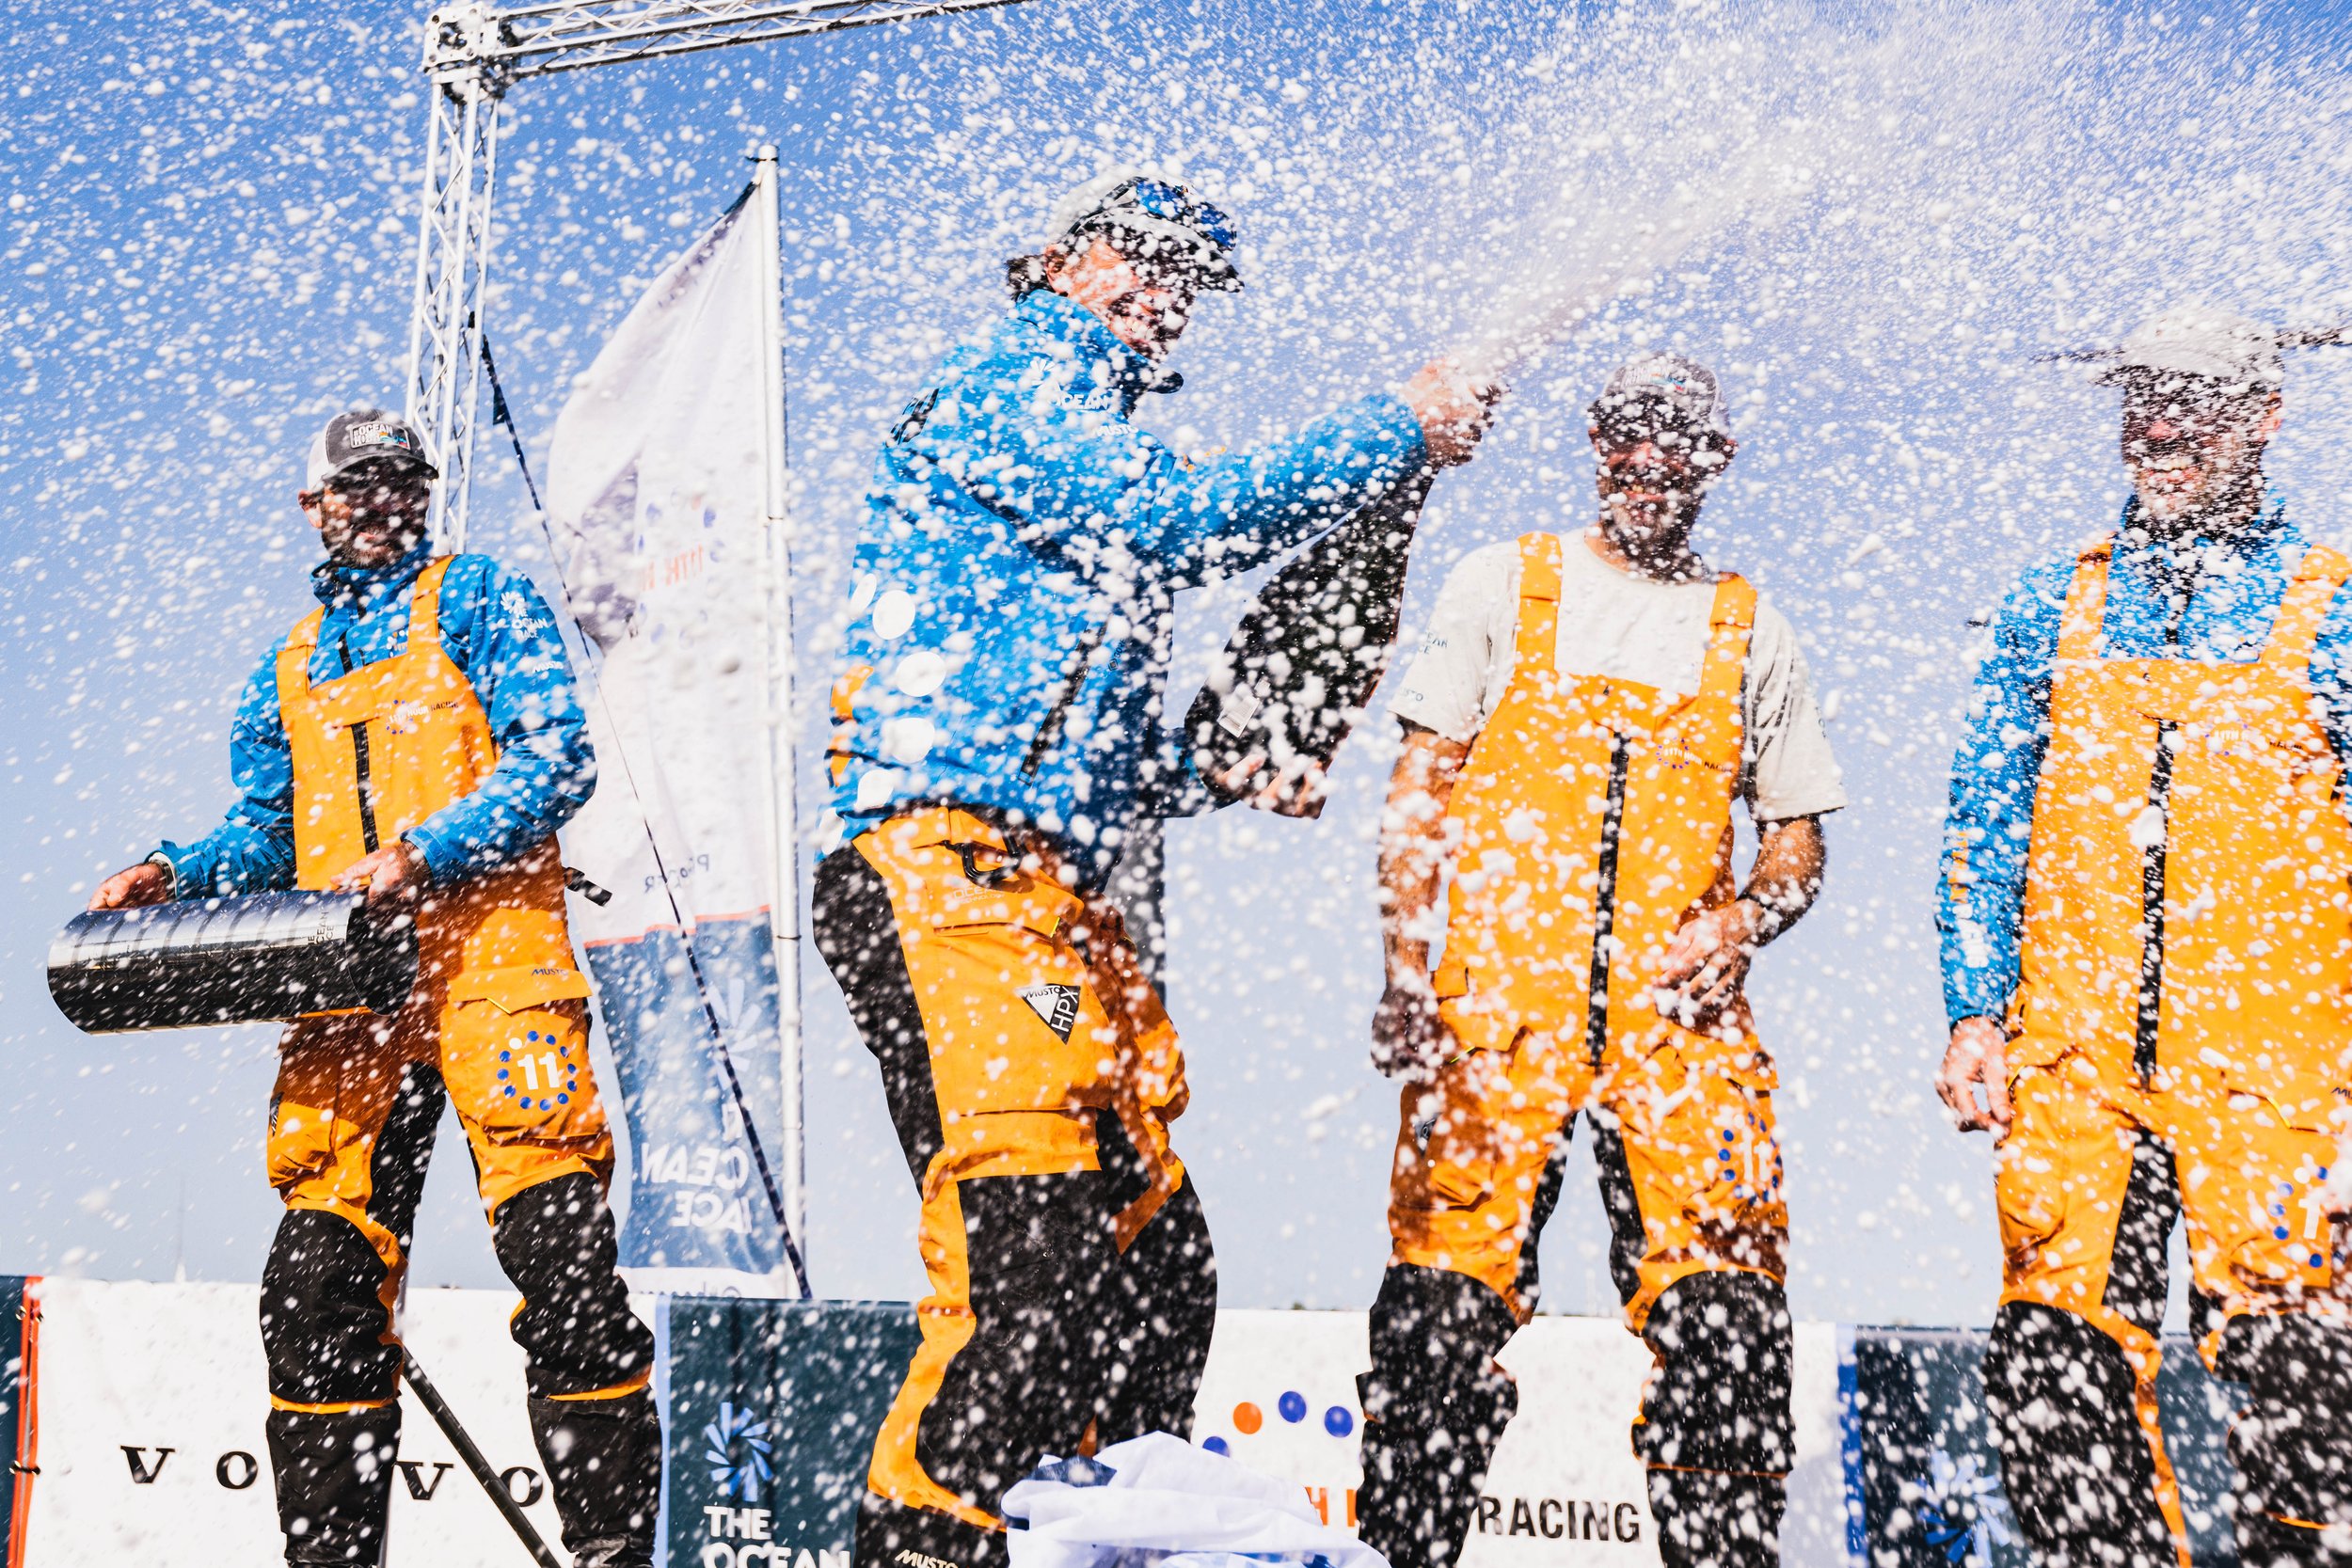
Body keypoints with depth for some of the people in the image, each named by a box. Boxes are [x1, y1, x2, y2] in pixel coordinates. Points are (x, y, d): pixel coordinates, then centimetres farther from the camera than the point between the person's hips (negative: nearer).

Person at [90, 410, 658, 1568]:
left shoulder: (480, 600, 10)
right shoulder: (289, 667, 26)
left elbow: (557, 757, -3)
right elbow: (265, 829, 25)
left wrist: (425, 852, -16)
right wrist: (175, 877, 4)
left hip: (488, 958, -5)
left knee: (560, 1255, -11)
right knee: (318, 1277, -1)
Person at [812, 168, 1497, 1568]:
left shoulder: (1096, 443, 29)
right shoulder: (1003, 393, 2)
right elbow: (1193, 517, -12)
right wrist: (1405, 432, -3)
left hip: (1054, 891, 9)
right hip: (944, 867, -9)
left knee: (1160, 1264, 7)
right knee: (1034, 1246, -19)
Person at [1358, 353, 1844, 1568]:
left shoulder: (1753, 635, 16)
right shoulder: (1501, 587, 11)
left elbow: (1798, 846, 18)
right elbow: (1418, 794, 7)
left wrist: (1740, 920, -4)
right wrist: (1405, 976, -4)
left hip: (1681, 1015, 2)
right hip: (1495, 1008, -1)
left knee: (1729, 1318, -7)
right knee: (1444, 1306, -7)